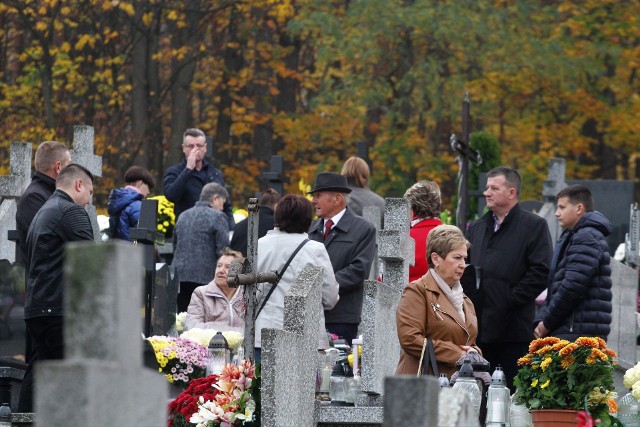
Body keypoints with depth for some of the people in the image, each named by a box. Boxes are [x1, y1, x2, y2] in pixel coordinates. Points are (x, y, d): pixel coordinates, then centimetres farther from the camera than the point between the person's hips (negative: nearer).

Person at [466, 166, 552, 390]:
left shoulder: (534, 226, 0)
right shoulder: (477, 228, 20)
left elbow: (540, 272, -8)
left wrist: (511, 299, -14)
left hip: (513, 330, -6)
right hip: (478, 329, 6)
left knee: (513, 390, -7)